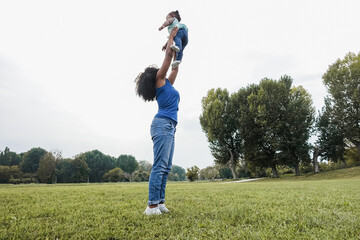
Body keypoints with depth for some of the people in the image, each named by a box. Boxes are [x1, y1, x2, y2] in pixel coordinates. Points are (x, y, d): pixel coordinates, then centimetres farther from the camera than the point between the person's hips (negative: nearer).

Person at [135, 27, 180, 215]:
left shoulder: (167, 84, 26)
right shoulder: (160, 80, 5)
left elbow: (175, 68, 37)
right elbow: (168, 56, 8)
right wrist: (171, 38, 22)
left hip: (169, 127, 10)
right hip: (163, 124, -10)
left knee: (166, 167, 3)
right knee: (159, 166, -15)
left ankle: (159, 203, 3)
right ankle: (152, 205, -17)